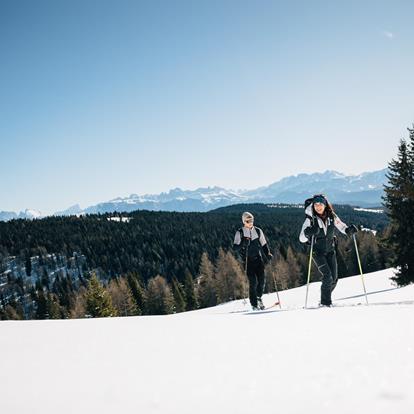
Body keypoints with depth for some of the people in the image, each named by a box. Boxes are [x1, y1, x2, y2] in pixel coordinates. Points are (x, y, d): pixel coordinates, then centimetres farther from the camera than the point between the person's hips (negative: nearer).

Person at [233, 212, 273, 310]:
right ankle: (254, 304, -3)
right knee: (253, 282, -12)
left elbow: (264, 244, 18)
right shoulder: (240, 233, -1)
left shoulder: (258, 231, 9)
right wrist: (243, 244, -23)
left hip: (258, 259, 3)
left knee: (261, 280, -3)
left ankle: (258, 297, 24)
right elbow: (235, 247, -5)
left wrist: (268, 254, 5)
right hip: (247, 261, -3)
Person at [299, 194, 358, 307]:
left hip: (330, 251, 4)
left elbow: (342, 227, 9)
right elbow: (302, 239, -16)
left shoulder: (332, 217, -6)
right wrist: (308, 233, -38)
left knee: (334, 278, 3)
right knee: (327, 276, -17)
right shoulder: (310, 219, -14)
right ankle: (325, 302, -4)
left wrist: (349, 230, -13)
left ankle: (326, 298, 26)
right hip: (317, 252, -4)